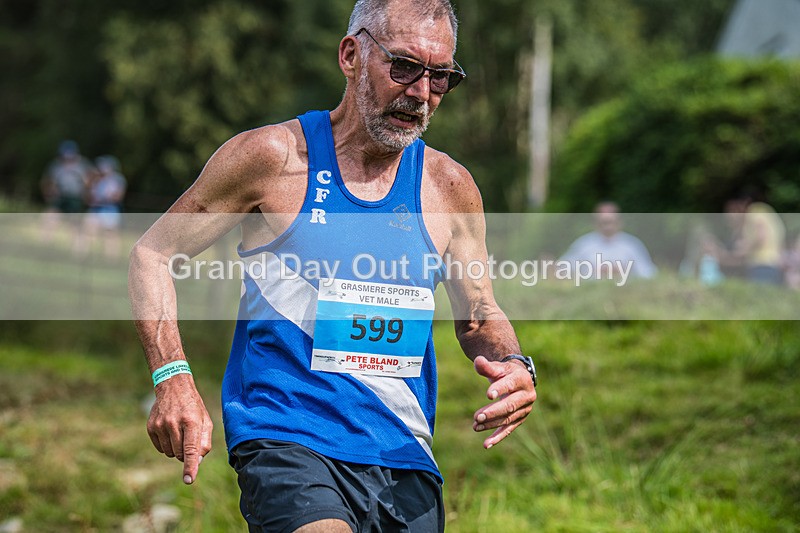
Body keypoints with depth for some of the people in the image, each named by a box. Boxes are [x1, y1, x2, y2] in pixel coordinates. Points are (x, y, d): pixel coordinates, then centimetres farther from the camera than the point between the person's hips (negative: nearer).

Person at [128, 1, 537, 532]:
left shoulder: (450, 186, 9)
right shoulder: (272, 156, -3)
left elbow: (480, 315, 21)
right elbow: (153, 254, 4)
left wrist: (514, 366, -3)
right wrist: (174, 379, -9)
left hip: (405, 457, 5)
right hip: (285, 440, -5)